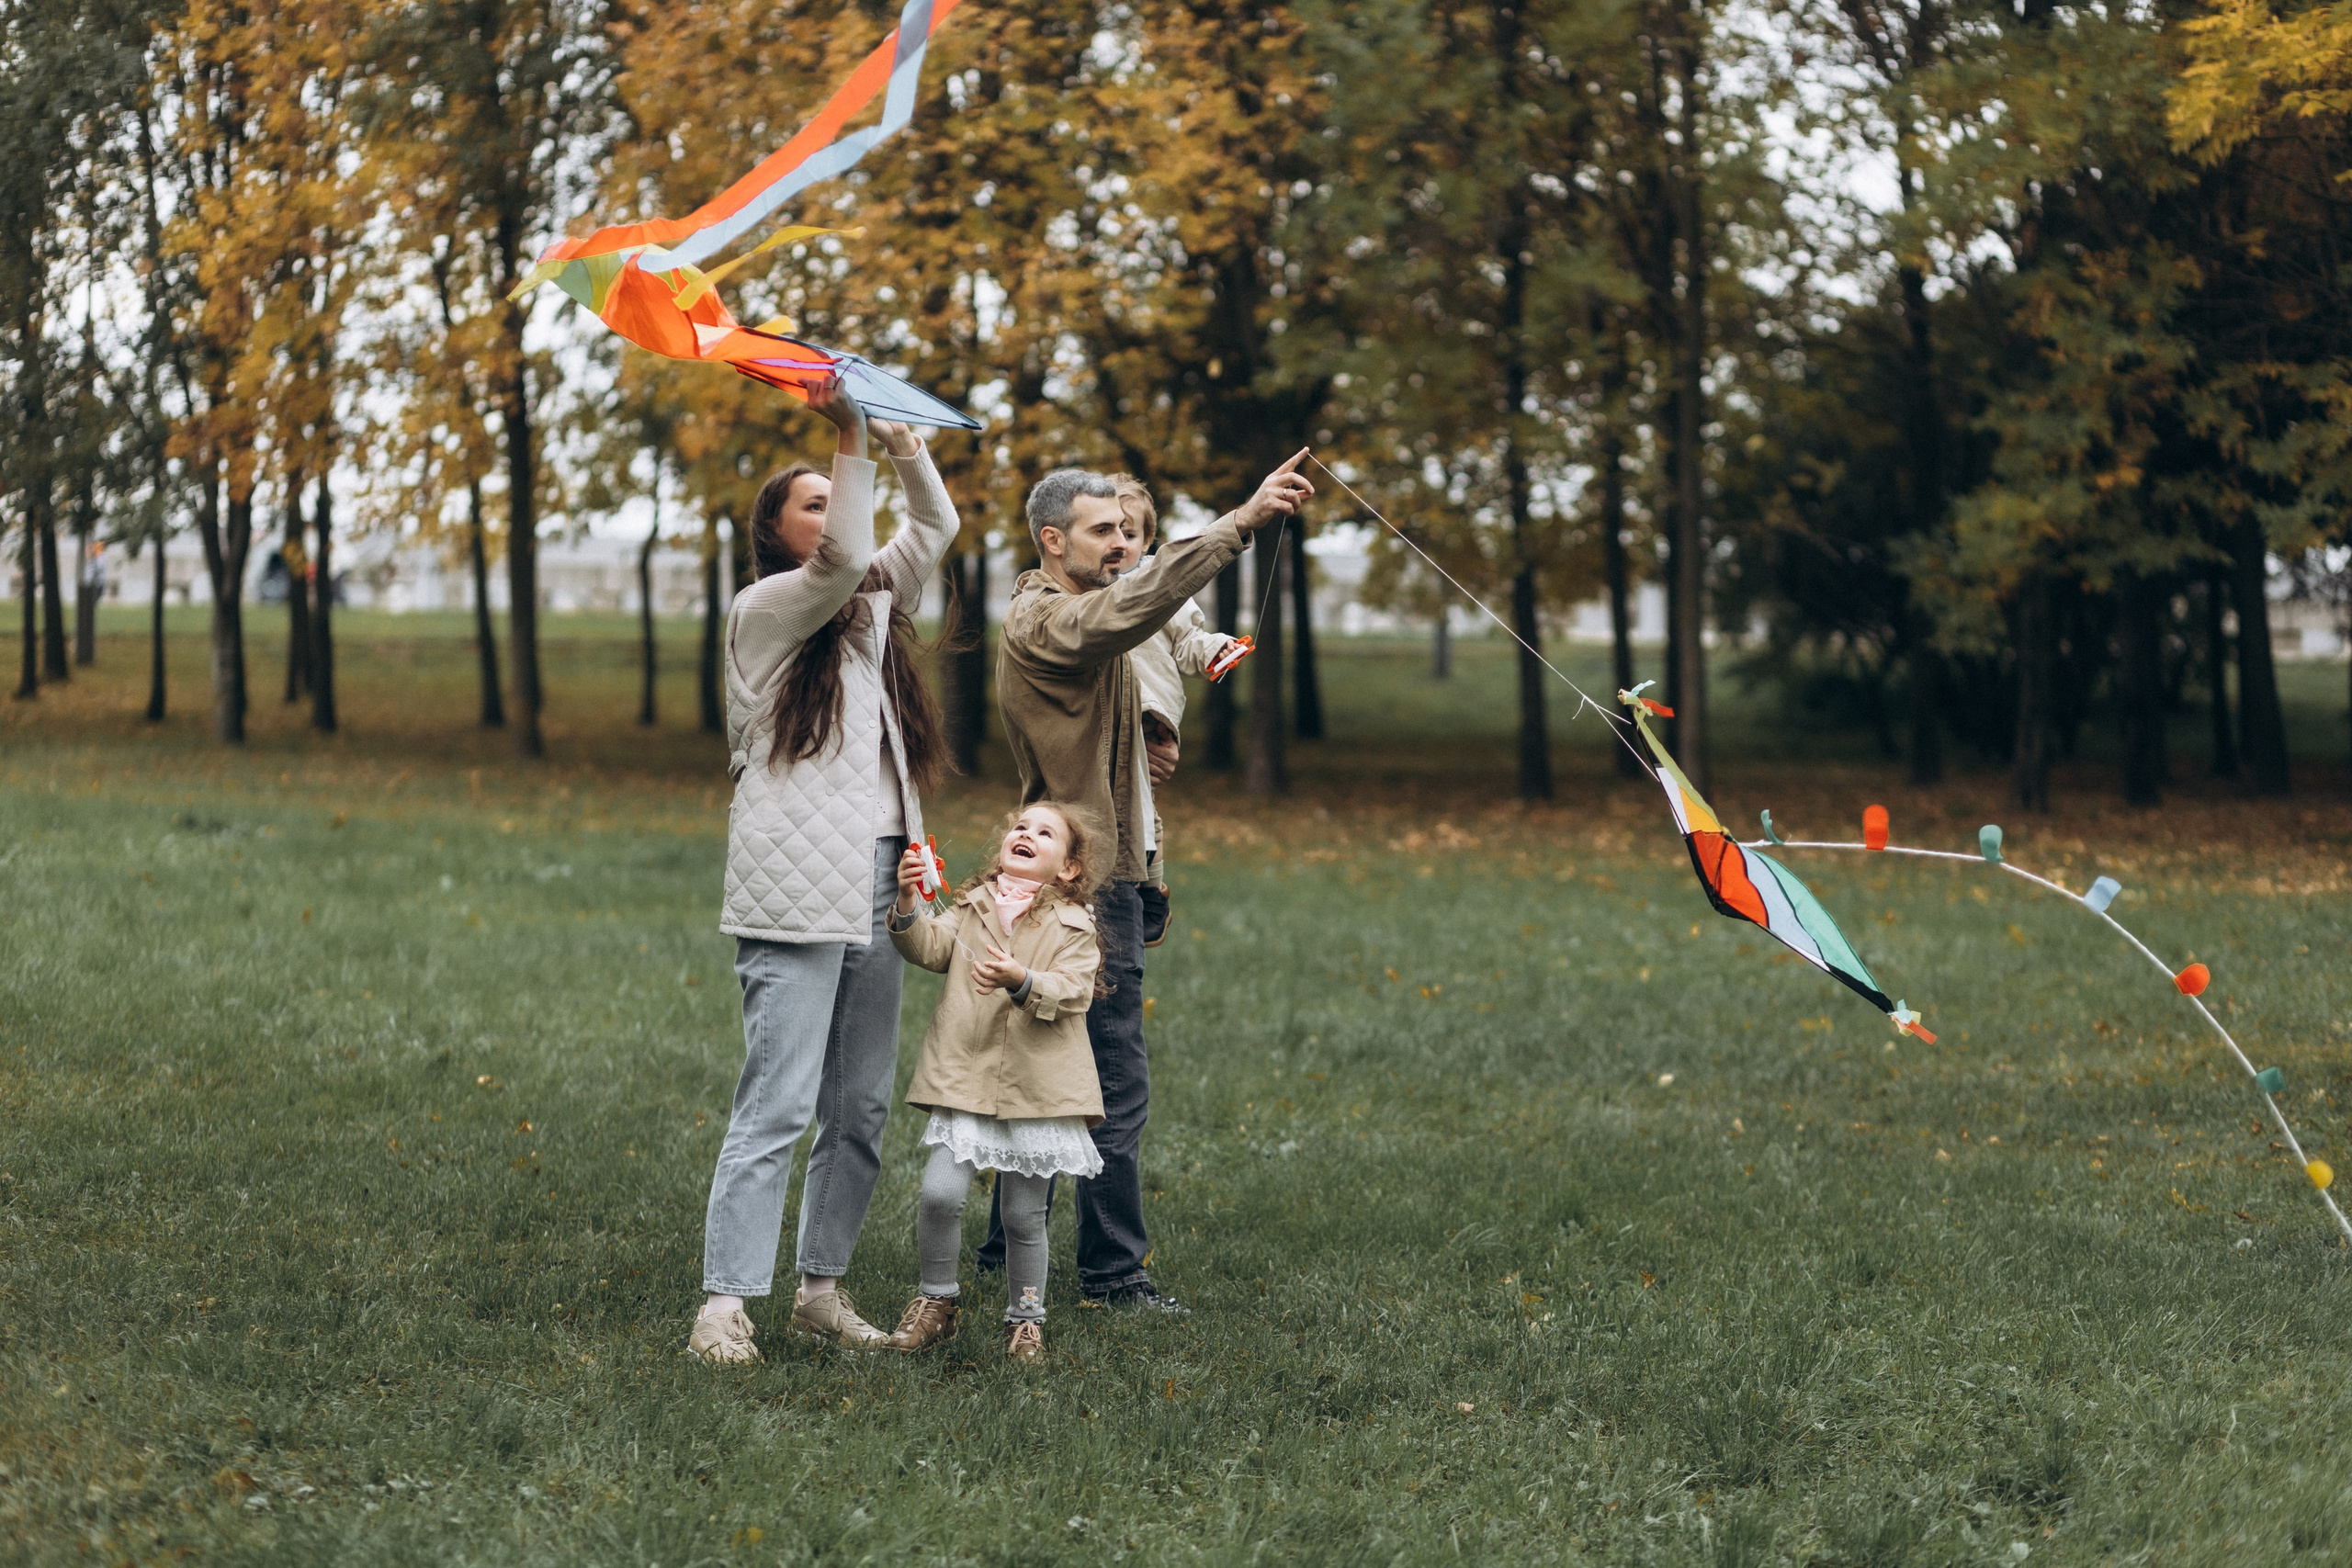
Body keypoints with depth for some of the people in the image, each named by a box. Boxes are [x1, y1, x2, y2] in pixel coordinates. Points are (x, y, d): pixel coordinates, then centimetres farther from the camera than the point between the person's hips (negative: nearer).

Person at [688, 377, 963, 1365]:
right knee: (777, 1107, -12)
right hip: (796, 892, -8)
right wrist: (852, 439, -20)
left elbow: (935, 528, 26)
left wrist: (903, 442, 11)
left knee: (862, 1108, 9)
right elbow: (842, 560, -19)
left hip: (874, 891, 8)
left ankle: (822, 1285, 17)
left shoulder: (872, 608, 20)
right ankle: (725, 1304, -12)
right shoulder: (766, 611, -2)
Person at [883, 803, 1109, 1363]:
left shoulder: (1073, 926, 3)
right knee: (940, 1193, -12)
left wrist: (1021, 981, -26)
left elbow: (1073, 994, -9)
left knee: (1024, 1214, 5)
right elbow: (930, 948, -3)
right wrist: (908, 906, -20)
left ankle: (1026, 1318, 23)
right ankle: (936, 1301, 8)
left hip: (1037, 1087, -1)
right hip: (965, 1080, 1)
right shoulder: (972, 906, 10)